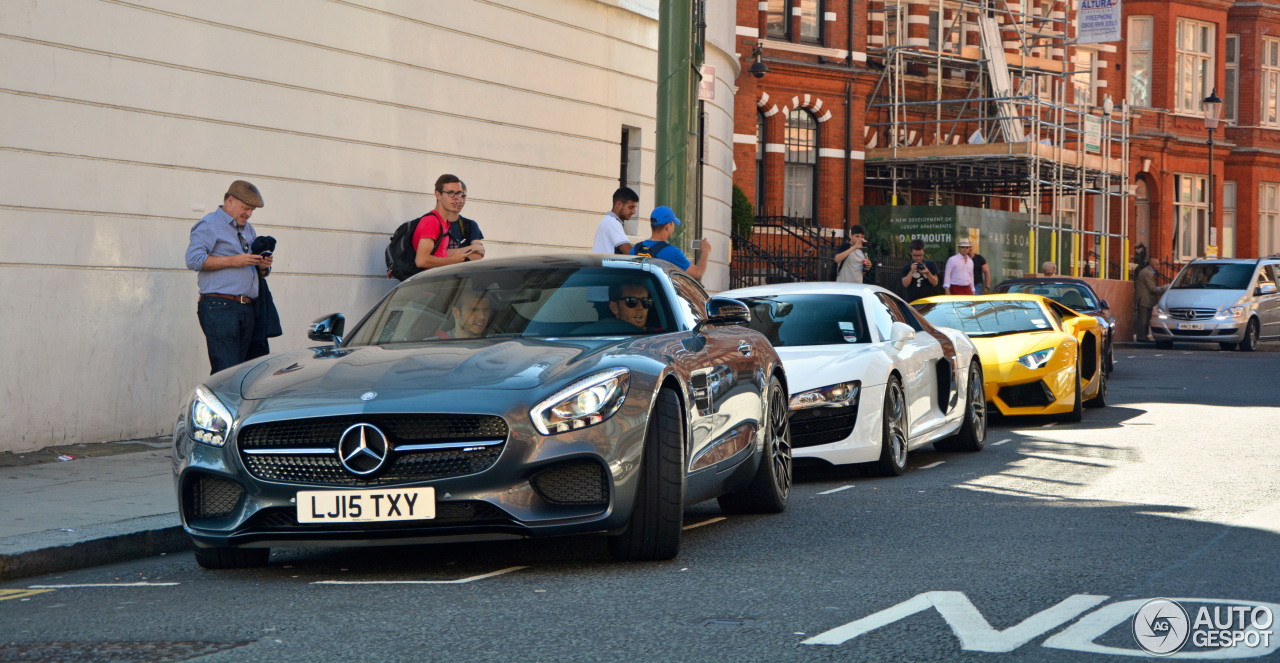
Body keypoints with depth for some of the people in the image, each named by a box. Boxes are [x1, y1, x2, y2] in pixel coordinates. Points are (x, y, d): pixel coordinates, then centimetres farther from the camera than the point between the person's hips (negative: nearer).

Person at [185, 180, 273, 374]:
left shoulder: (248, 230, 26)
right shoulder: (210, 224, 1)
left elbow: (257, 271, 32)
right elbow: (193, 259, -12)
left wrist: (263, 266, 7)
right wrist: (233, 261, -14)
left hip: (247, 309, 8)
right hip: (219, 308, -8)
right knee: (226, 373, -15)